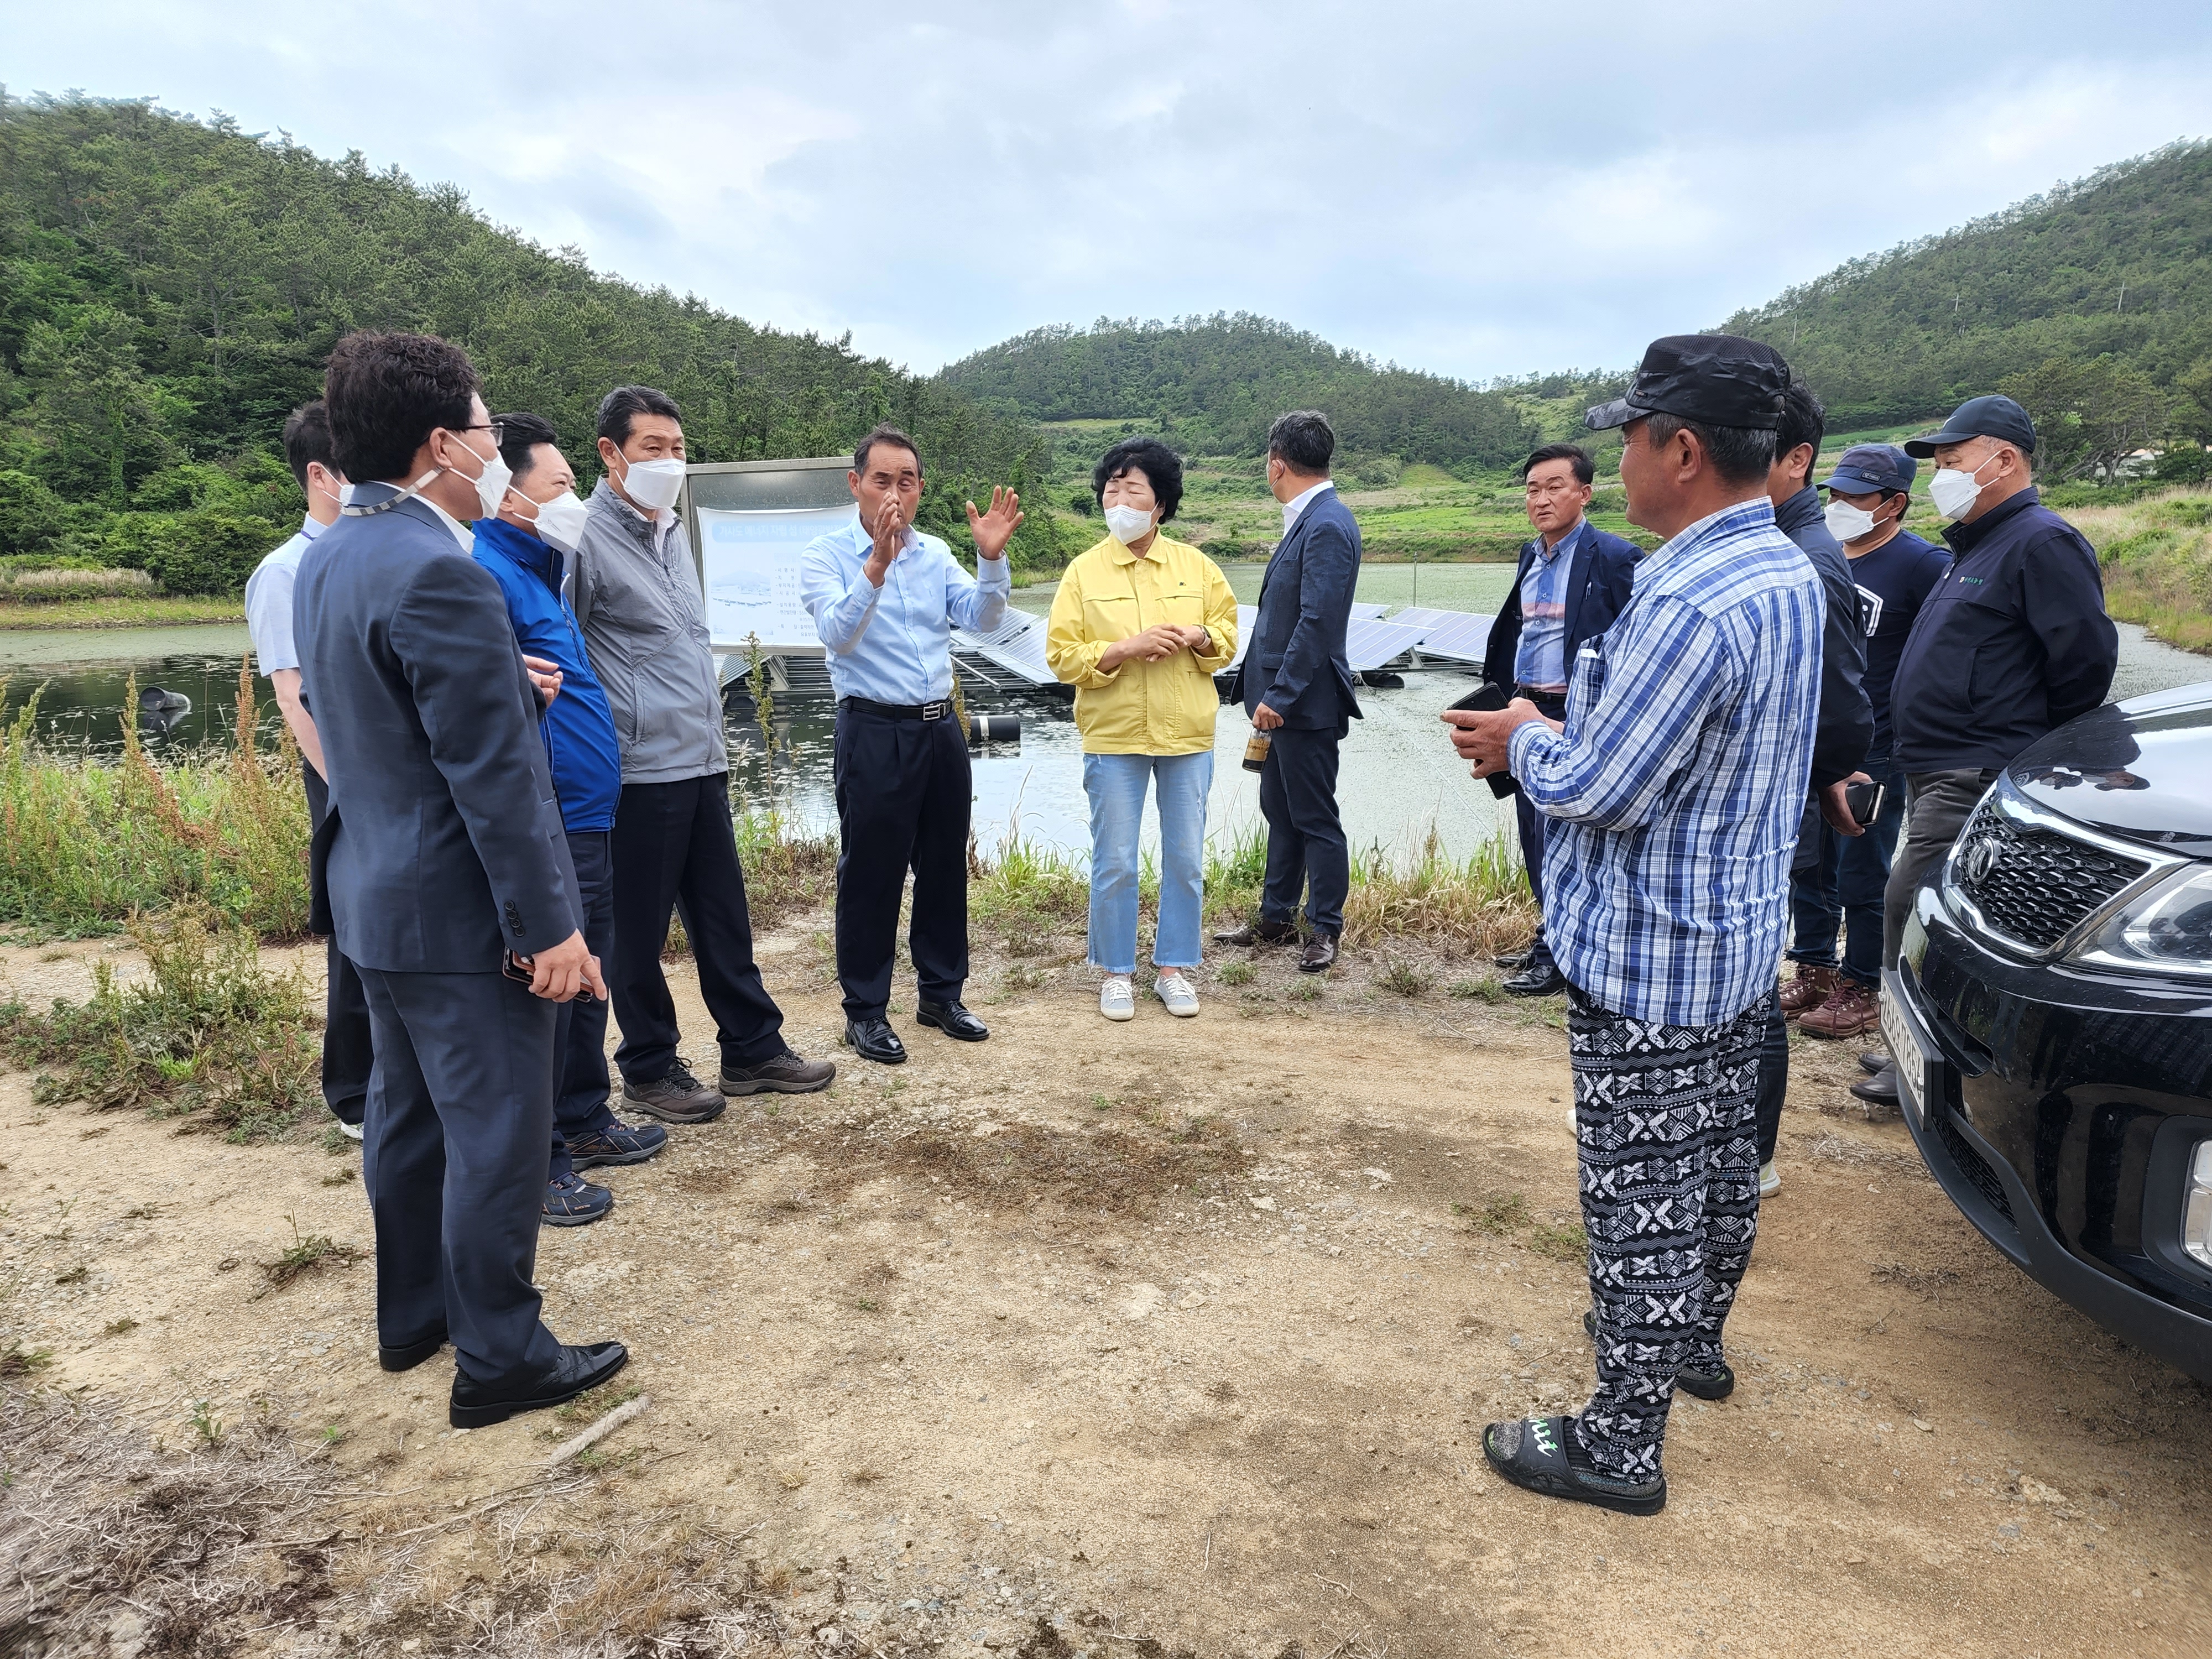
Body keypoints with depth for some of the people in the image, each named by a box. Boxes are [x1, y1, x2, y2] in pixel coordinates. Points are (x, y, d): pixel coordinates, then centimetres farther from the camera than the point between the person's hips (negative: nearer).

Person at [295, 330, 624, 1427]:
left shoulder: (327, 559, 8)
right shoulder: (439, 574, -23)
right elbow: (493, 778, -23)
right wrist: (549, 924, -18)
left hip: (374, 895, 10)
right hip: (458, 915, -10)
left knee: (408, 1117, 21)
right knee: (497, 1134, 3)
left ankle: (412, 1316, 37)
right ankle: (499, 1359, 16)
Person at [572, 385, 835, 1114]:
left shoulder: (673, 531, 15)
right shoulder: (588, 539, -11)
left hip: (702, 764, 8)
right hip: (641, 773, -8)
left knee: (724, 916, 14)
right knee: (639, 929, 6)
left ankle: (753, 1049, 26)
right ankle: (648, 1072, 20)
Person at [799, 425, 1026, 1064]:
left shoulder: (936, 554, 8)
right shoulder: (826, 554, -6)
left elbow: (982, 619, -3)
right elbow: (838, 635, -21)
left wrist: (991, 558, -19)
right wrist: (876, 568, -34)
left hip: (940, 727, 5)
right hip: (874, 731, -5)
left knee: (945, 866, 13)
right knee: (871, 874, 2)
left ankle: (941, 994, 28)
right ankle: (865, 1010, 14)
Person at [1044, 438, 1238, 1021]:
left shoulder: (1195, 566, 4)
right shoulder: (1084, 572, -2)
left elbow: (1227, 634, 12)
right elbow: (1062, 656, -6)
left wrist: (1198, 636, -11)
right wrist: (1126, 648, -19)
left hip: (1187, 735, 2)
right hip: (1114, 737, -2)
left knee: (1186, 859, 8)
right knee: (1115, 863, 4)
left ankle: (1172, 967, 24)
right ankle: (1115, 973, 20)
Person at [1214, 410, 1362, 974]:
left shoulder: (1327, 526, -18)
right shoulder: (1307, 519, 13)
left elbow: (1317, 621, -23)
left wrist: (1279, 696, -21)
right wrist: (1266, 691, 15)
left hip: (1304, 702, -10)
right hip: (1281, 696, 10)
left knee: (1315, 818, 2)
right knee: (1280, 812, 17)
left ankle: (1325, 929, 14)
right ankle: (1276, 917, 29)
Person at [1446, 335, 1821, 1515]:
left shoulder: (1688, 603, -27)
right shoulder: (1790, 576, 6)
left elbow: (1595, 790, -26)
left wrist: (1524, 742, -7)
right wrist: (1568, 722, 6)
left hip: (1650, 961, -10)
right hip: (1745, 936, 10)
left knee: (1642, 1198, 2)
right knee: (1717, 1159, 24)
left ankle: (1621, 1443, 16)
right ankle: (1695, 1339, 45)